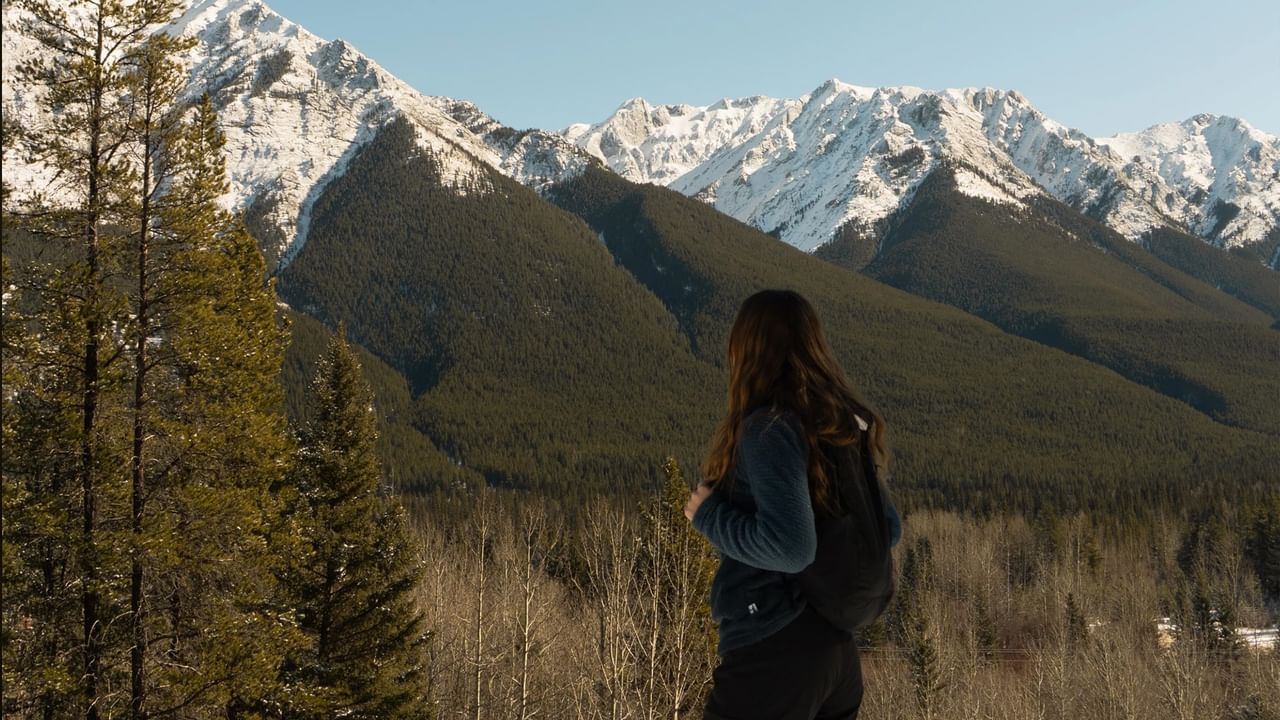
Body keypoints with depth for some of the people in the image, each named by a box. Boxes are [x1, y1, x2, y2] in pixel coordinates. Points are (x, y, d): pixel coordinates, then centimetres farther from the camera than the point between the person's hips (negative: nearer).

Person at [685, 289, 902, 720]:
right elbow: (889, 529, 15)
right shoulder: (849, 428, 7)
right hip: (837, 649, 8)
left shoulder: (771, 427, -16)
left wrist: (707, 514, -10)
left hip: (775, 652, -8)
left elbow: (790, 548, -24)